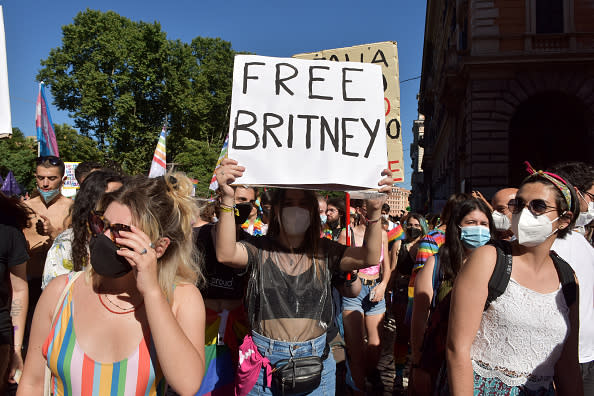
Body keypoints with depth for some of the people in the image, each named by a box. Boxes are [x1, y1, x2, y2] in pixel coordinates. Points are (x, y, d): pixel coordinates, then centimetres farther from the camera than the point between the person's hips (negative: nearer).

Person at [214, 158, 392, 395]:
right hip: (265, 361, -1)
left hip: (315, 358, 2)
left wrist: (374, 212, -31)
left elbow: (369, 257, -14)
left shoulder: (323, 251, -1)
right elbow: (226, 254, -26)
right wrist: (228, 199, -39)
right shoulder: (260, 249, -6)